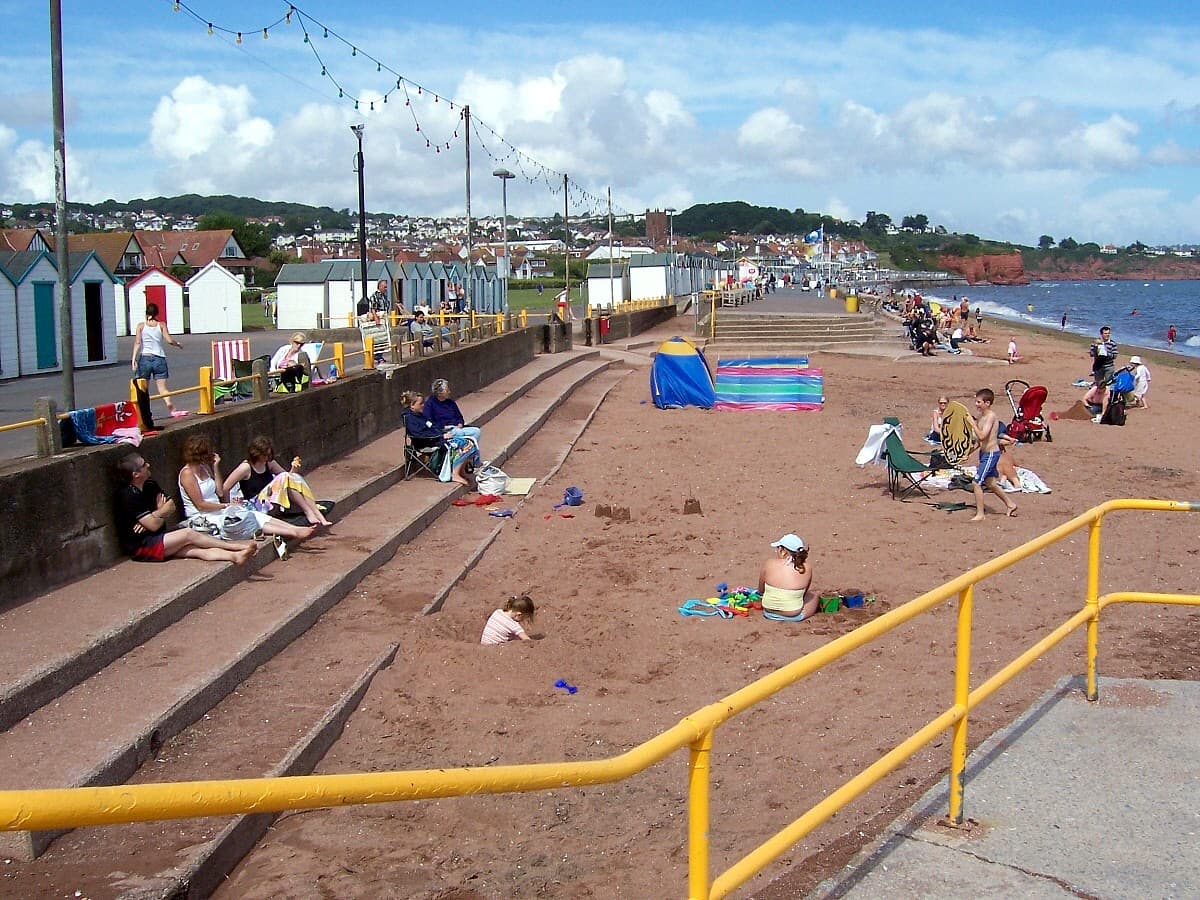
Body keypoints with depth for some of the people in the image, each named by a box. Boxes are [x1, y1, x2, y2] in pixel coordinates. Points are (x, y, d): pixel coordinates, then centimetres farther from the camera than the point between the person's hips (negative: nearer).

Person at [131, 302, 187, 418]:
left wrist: (134, 358, -8)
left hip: (144, 358, 0)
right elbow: (169, 340, -7)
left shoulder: (141, 326, 3)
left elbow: (137, 342, -6)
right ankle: (172, 410, -19)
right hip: (159, 359, 0)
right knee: (163, 388, -3)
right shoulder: (161, 325, 3)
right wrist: (178, 344, 13)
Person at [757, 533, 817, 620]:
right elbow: (806, 591, 2)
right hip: (794, 616, -2)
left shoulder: (769, 564, -15)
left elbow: (761, 590, -1)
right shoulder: (806, 568, -15)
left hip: (768, 612, 2)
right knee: (814, 596, 29)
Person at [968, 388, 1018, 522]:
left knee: (976, 483, -11)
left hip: (991, 454, -10)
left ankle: (980, 515, -4)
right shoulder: (981, 416, 8)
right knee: (990, 483, 21)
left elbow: (982, 436, -29)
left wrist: (972, 423, -23)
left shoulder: (991, 416, -18)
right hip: (984, 453, 10)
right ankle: (1010, 505, 38)